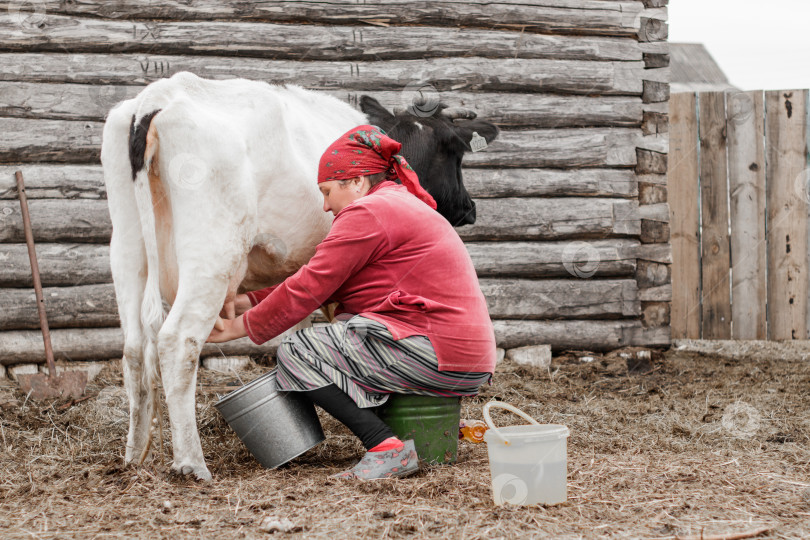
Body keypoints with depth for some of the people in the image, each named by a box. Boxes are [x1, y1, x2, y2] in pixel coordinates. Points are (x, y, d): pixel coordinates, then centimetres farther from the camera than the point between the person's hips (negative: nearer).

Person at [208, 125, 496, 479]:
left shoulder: (367, 214, -8)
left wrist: (240, 327, 4)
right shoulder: (401, 206, 24)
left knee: (295, 352, -5)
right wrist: (249, 302, 18)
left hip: (434, 354, -10)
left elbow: (307, 290, -8)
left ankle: (388, 449, -15)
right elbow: (321, 284, 23)